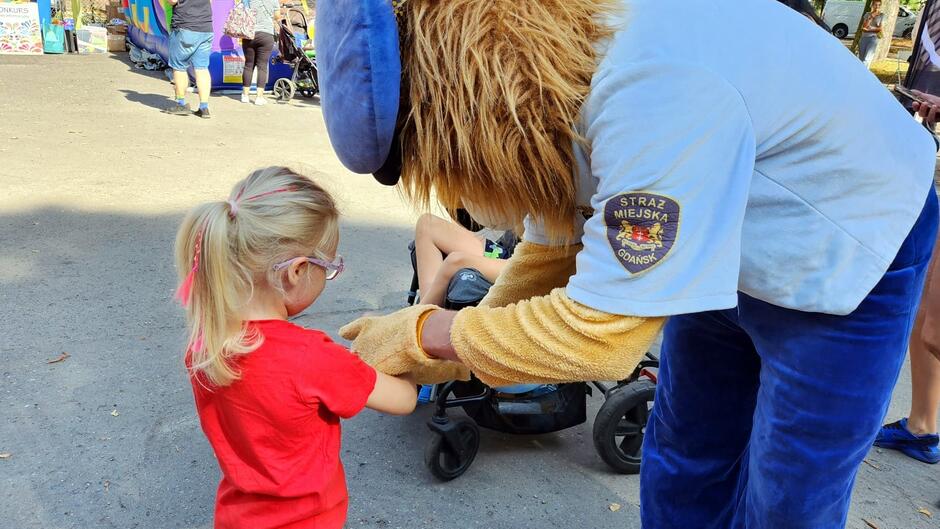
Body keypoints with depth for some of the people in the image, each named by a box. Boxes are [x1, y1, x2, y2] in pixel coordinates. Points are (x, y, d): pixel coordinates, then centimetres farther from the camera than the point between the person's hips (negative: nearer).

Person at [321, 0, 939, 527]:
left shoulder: (656, 84, -40)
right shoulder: (552, 80, -13)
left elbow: (599, 334, -36)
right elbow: (553, 249, -2)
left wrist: (423, 332, -23)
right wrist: (443, 358, -7)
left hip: (848, 260, -6)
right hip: (727, 254, 7)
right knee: (679, 470, 14)